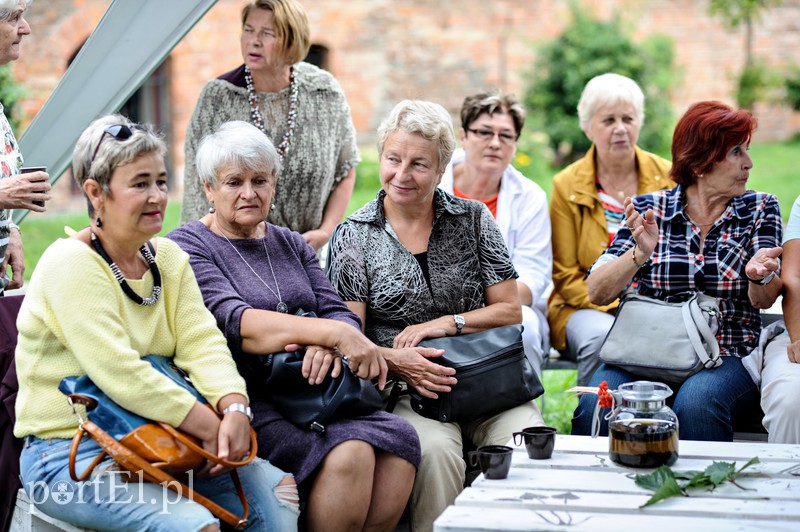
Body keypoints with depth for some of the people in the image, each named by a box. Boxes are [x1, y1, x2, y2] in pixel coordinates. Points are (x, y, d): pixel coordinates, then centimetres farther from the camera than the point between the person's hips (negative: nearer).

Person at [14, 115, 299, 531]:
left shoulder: (168, 258, 10)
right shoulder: (70, 266, -15)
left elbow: (201, 341, -1)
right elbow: (120, 374, -23)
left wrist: (234, 408, -20)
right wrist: (209, 428, -22)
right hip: (69, 455, -7)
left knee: (279, 491, -6)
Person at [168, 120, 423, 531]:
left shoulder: (290, 245, 22)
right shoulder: (187, 247, 1)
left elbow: (338, 312, 10)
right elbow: (235, 323, -15)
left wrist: (326, 345, -16)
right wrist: (334, 333, -27)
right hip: (246, 400, -6)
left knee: (398, 439, -22)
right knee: (349, 450, -30)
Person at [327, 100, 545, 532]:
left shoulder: (473, 220, 11)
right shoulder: (353, 236, 6)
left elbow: (510, 310, 8)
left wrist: (446, 324, -7)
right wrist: (396, 362, -19)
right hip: (401, 389, -2)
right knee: (435, 448, -34)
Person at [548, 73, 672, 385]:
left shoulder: (667, 178, 6)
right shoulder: (567, 186, 1)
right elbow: (565, 275, -1)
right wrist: (618, 305, -15)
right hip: (589, 308, -1)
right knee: (601, 337, -34)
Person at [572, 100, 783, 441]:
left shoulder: (759, 208, 9)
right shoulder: (648, 210, 5)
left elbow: (764, 300, -3)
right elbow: (596, 293, -3)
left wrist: (758, 275, -26)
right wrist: (639, 254, -22)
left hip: (725, 359, 0)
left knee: (695, 406, -34)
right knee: (596, 406, -29)